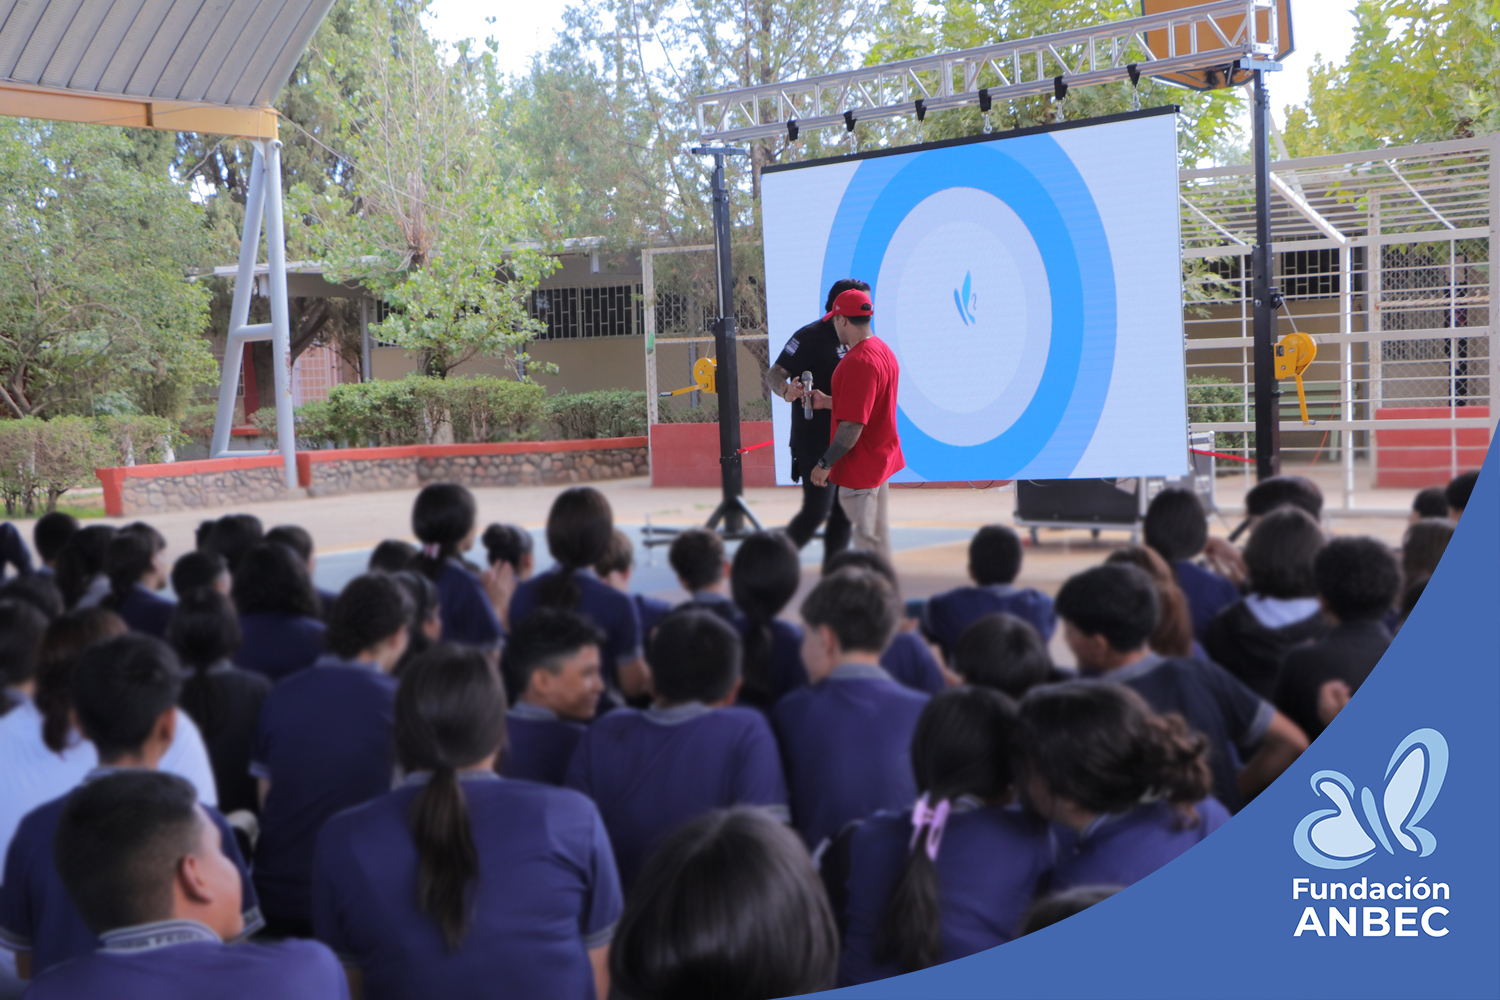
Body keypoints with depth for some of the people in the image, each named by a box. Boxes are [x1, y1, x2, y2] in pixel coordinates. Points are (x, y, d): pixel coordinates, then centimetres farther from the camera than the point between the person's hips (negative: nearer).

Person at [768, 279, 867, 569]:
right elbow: (775, 374, -15)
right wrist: (787, 392, -34)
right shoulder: (811, 336, -12)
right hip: (815, 443, -8)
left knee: (843, 511, 8)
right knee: (816, 511, -8)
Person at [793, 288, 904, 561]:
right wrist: (828, 402, 16)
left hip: (860, 465, -10)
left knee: (865, 540, -3)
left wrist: (826, 463, -21)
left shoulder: (858, 361, -24)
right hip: (883, 457, 10)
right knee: (879, 532, 19)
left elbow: (853, 424, -27)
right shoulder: (883, 350, 8)